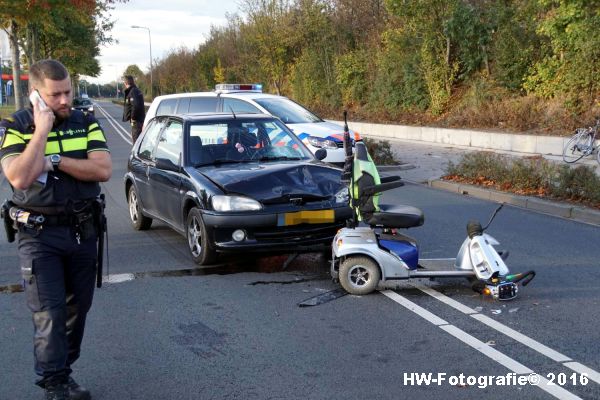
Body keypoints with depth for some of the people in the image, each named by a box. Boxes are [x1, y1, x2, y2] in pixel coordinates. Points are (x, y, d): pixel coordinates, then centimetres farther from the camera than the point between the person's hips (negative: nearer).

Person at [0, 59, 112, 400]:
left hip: (83, 230, 4)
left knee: (77, 307, 12)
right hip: (39, 234, -4)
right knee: (50, 312, -6)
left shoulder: (86, 124, 2)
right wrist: (43, 130, -21)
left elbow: (103, 170, -12)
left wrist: (54, 159, -18)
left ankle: (61, 371, 27)